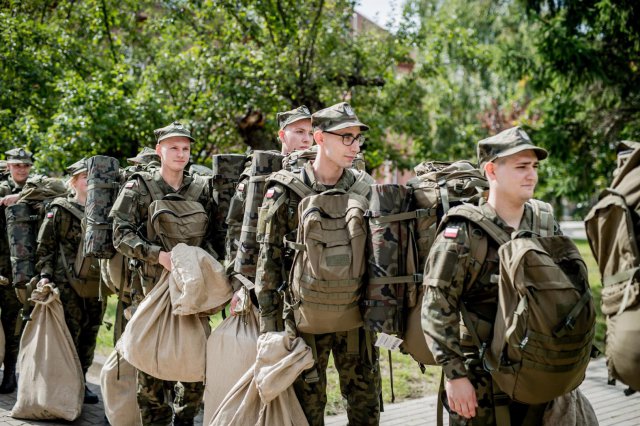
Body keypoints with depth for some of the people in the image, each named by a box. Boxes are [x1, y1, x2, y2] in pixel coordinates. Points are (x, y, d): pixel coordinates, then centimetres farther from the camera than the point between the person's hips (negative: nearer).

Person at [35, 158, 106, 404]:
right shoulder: (59, 210, 0)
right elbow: (45, 247, -2)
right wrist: (45, 275, -10)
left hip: (97, 285, 4)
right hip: (68, 285, -4)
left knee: (89, 337, 8)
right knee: (68, 336, -3)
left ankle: (81, 382, 19)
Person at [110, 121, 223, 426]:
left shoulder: (202, 189, 10)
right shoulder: (139, 188, 2)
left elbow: (214, 235, 13)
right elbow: (121, 235, -6)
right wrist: (159, 254, -19)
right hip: (152, 286, -2)